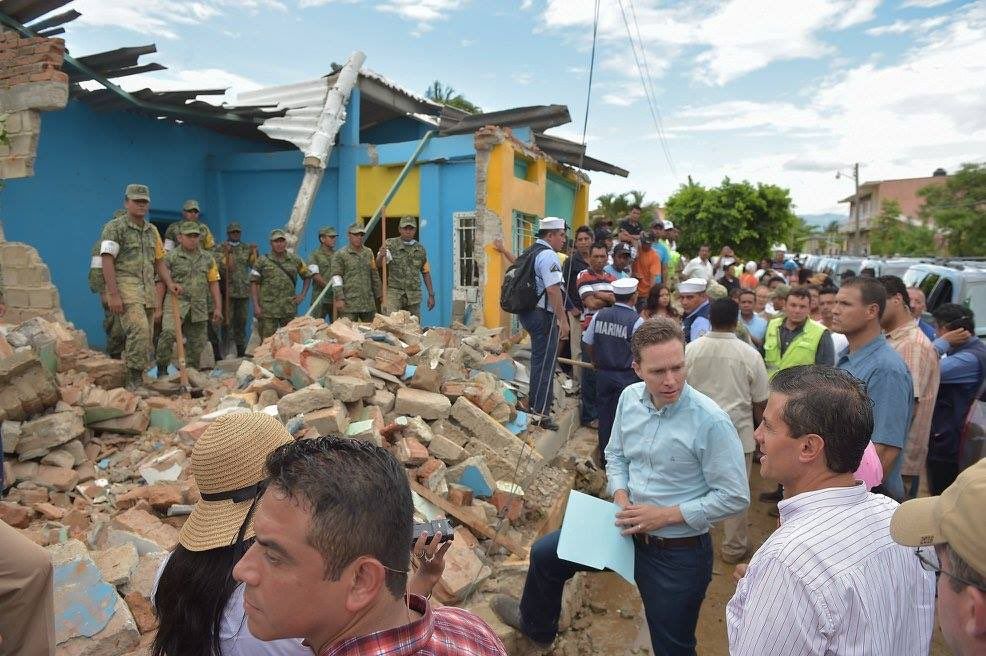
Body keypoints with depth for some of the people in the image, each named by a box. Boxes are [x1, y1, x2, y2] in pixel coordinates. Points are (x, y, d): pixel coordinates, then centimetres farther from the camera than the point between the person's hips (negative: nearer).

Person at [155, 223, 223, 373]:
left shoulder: (207, 258, 12)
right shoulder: (171, 257, 2)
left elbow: (214, 283, 11)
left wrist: (218, 307, 5)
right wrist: (158, 308, -5)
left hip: (199, 308, 3)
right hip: (176, 303, -3)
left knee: (196, 344, 6)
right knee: (168, 333, -25)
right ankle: (162, 367, -11)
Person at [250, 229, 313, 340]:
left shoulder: (295, 260, 8)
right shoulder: (262, 261, 1)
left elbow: (307, 276, 18)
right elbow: (254, 283, 0)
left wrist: (302, 295, 6)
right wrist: (256, 306, -8)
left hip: (289, 309, 2)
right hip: (268, 310, -2)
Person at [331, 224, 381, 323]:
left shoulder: (369, 253, 15)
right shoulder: (340, 254, 0)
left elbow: (374, 276, 19)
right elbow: (336, 278, -6)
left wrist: (378, 295, 16)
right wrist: (339, 298, -14)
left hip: (369, 303, 5)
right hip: (349, 303, -5)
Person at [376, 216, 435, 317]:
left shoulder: (420, 249, 10)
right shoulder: (391, 244, -2)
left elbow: (426, 273, 15)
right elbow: (378, 265, -14)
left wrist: (431, 295, 10)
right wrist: (381, 256, -37)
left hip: (414, 296, 3)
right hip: (394, 293, -3)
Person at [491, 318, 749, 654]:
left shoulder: (710, 421, -24)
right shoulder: (630, 398, -7)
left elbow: (734, 497, -17)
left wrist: (666, 515, -19)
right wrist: (621, 496, -8)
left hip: (678, 552, -5)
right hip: (628, 529, 6)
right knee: (544, 553, 13)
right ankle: (536, 626, 44)